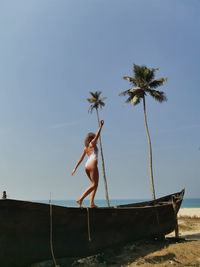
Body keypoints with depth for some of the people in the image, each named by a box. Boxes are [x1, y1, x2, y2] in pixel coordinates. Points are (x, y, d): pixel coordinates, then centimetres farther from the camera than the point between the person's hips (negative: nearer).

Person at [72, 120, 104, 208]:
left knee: (95, 184, 10)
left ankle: (91, 203, -1)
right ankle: (81, 199, -16)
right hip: (92, 164, -8)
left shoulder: (85, 148, 22)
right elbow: (97, 135, -9)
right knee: (94, 184, -8)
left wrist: (75, 168, 19)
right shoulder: (92, 143, 7)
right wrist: (100, 126, -11)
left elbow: (81, 159, 19)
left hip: (87, 166, 8)